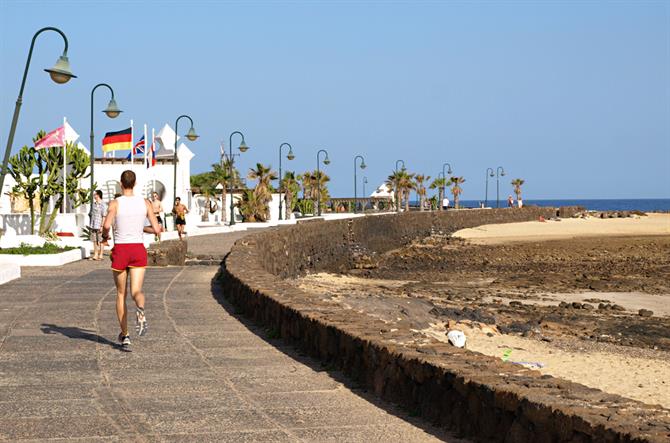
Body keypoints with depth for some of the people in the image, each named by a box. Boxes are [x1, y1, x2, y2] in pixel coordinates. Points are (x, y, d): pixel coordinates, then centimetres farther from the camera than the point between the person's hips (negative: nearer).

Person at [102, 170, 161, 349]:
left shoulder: (115, 203, -5)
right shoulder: (145, 203, 2)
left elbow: (106, 225, -22)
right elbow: (157, 230, 0)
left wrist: (104, 235, 1)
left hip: (120, 250, -1)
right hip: (139, 249, 1)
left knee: (121, 294, 13)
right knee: (136, 291, -3)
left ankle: (125, 335, 15)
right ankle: (140, 309, -41)